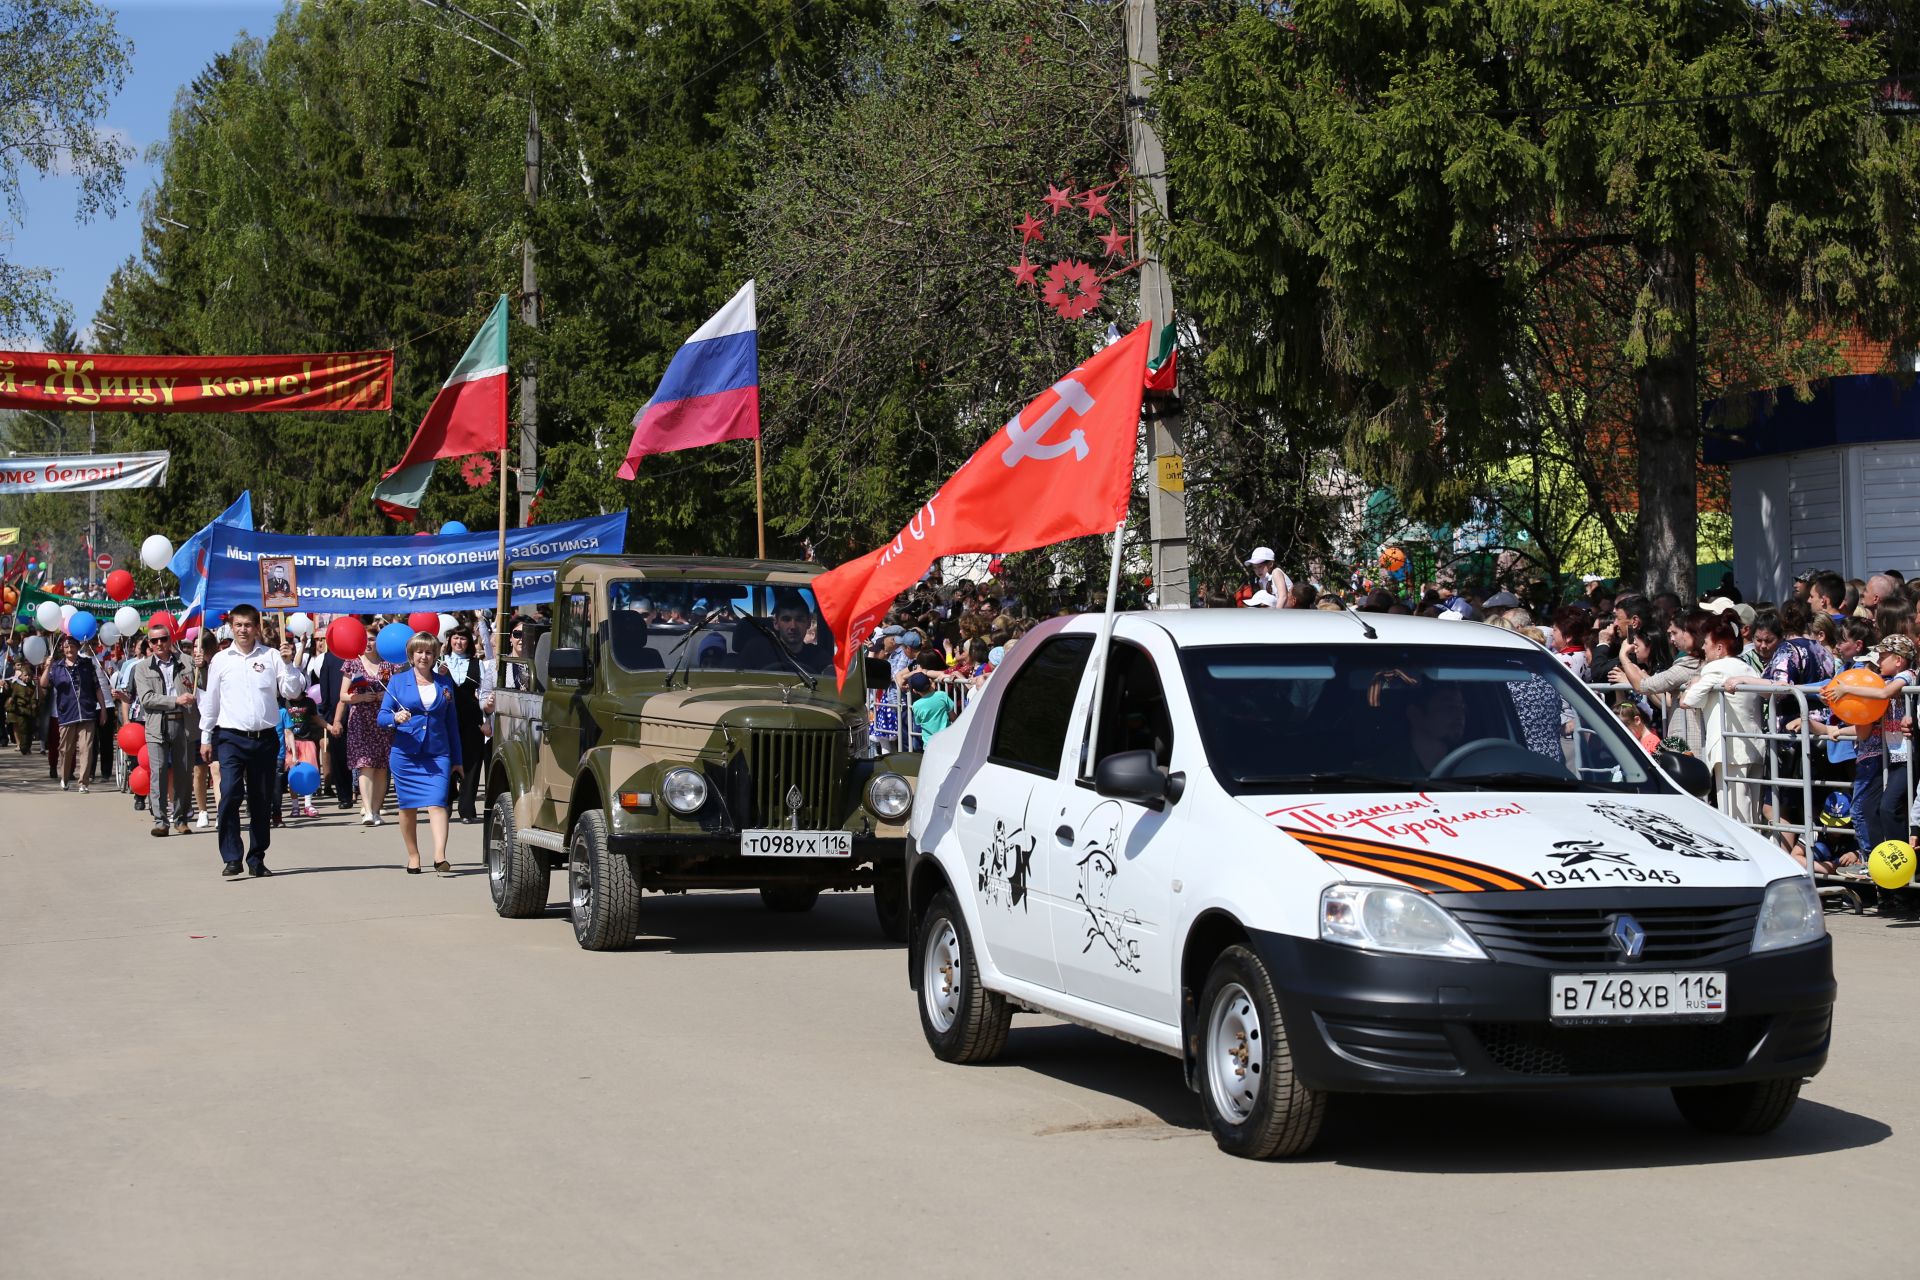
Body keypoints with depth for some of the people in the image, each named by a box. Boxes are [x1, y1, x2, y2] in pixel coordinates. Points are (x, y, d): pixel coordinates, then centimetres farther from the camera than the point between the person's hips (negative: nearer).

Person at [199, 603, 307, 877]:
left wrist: (289, 663, -10)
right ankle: (231, 859, -11)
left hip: (265, 738, 1)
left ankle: (257, 859, 16)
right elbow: (210, 700, 11)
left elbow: (292, 692, 2)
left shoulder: (272, 657, 6)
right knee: (230, 794, -15)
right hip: (231, 738, -1)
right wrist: (205, 738, 10)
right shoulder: (220, 659, 7)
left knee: (262, 801, 6)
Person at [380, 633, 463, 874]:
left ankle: (440, 856, -23)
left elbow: (452, 722, 15)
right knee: (408, 807, 6)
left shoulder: (445, 683, 11)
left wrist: (457, 759, 14)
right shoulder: (397, 681, 6)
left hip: (437, 754, 0)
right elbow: (382, 716, 3)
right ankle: (413, 857, 19)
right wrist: (396, 718, -21)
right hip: (405, 753, 0)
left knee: (437, 803, -14)